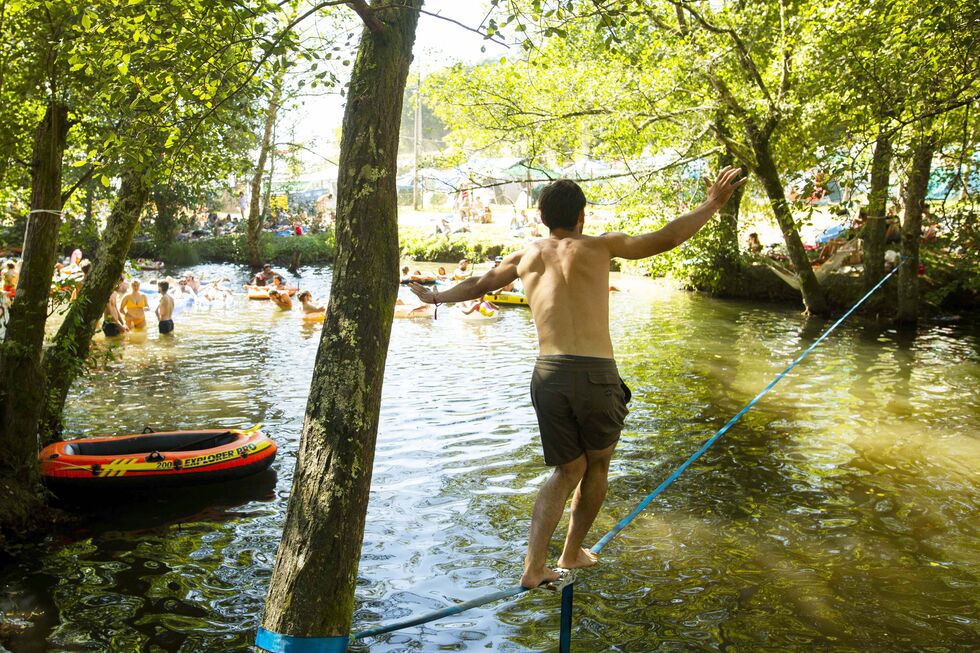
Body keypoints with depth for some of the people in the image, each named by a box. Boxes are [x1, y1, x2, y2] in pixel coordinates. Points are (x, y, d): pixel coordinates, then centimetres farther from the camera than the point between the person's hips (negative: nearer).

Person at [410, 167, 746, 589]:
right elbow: (665, 239, 3)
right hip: (595, 375, -3)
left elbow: (478, 284, 29)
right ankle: (573, 554, 33)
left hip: (547, 375, 4)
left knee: (568, 470, 19)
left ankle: (534, 568, 9)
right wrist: (712, 204, 14)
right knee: (597, 465, 21)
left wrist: (436, 297, 46)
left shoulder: (526, 256, 16)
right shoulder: (598, 246, 6)